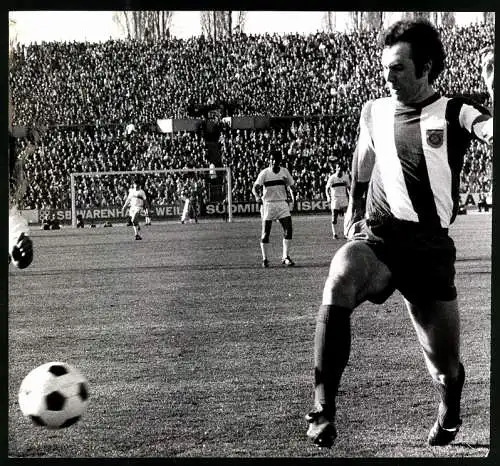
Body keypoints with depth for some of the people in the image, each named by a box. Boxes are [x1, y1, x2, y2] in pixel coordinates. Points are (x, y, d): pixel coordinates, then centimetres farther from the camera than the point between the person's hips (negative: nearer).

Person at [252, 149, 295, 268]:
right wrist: (257, 196, -26)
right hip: (268, 204, -3)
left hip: (282, 203, 3)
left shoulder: (284, 171, 5)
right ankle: (265, 259, 11)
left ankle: (286, 257, 1)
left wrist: (292, 195, 1)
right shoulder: (264, 173, -7)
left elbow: (290, 185, 15)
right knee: (266, 233, 0)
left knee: (288, 230, -8)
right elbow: (255, 187, -12)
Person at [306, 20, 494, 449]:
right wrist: (355, 207, 33)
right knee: (339, 282, -35)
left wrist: (494, 87, -33)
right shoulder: (373, 112, 12)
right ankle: (323, 409, -32)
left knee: (447, 369, 4)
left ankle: (449, 418, 42)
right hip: (375, 238, 2)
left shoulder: (453, 113, -1)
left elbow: (493, 132, -21)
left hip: (430, 247, -2)